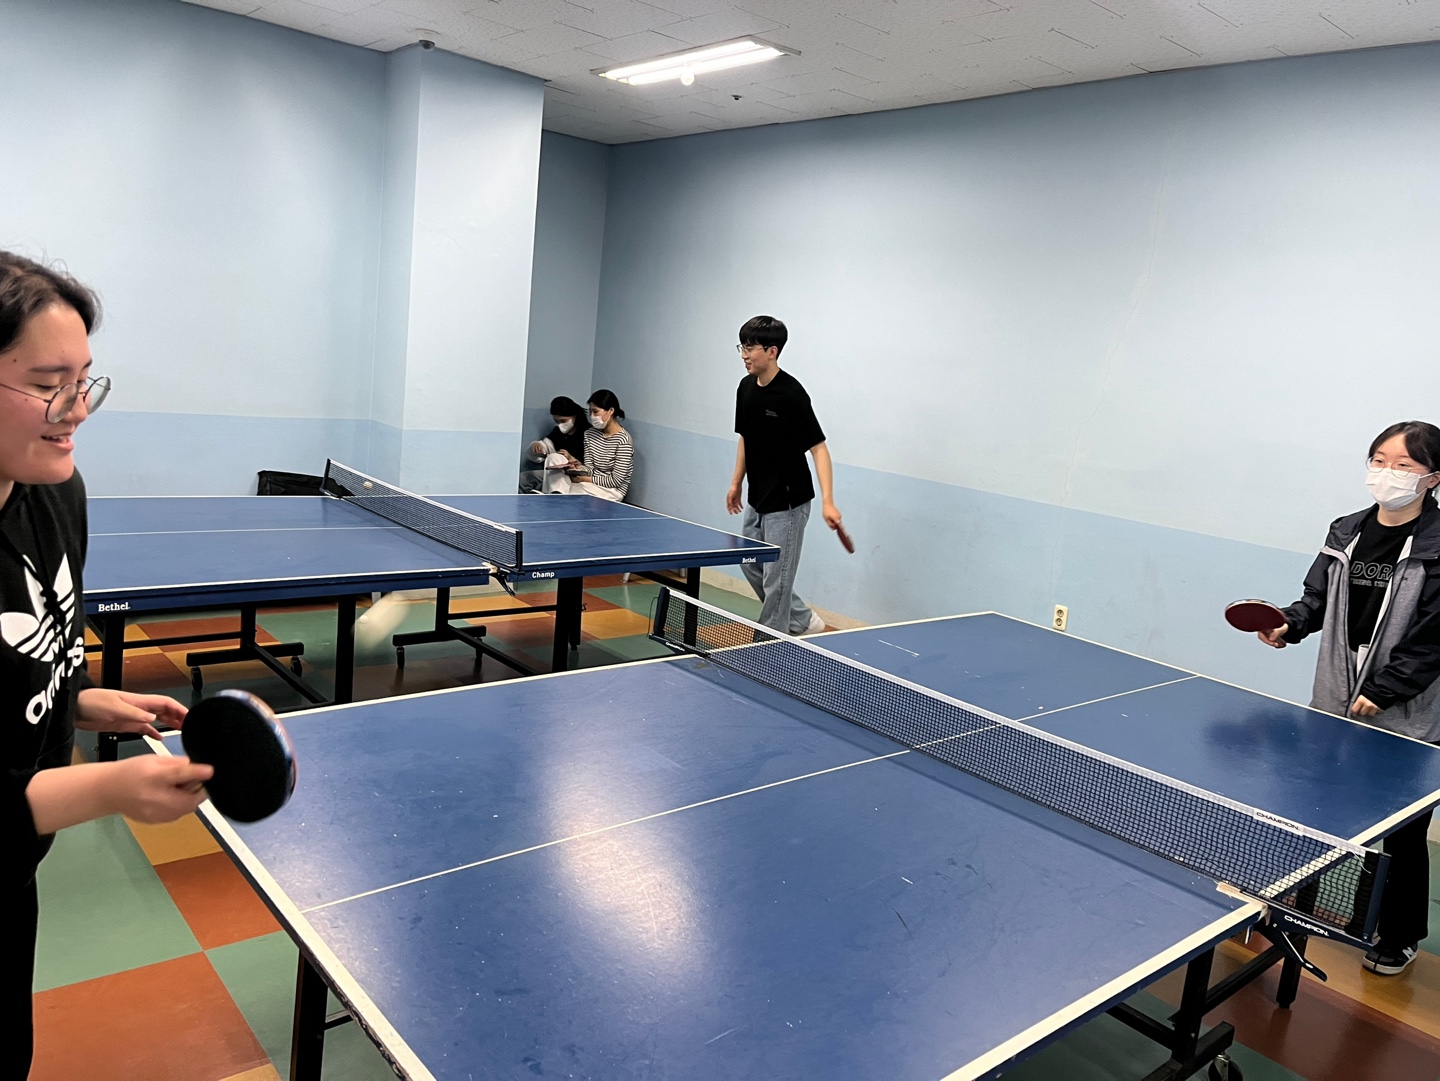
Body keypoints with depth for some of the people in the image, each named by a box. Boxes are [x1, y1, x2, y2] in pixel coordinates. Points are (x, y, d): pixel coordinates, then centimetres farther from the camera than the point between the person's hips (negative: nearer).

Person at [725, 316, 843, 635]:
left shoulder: (791, 394, -20)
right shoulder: (746, 387, 3)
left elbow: (818, 447, -21)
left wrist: (827, 500, -30)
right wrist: (736, 482, 18)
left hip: (787, 503, -9)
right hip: (757, 500, 9)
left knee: (776, 579, -1)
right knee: (752, 568, 19)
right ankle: (804, 621, 34)